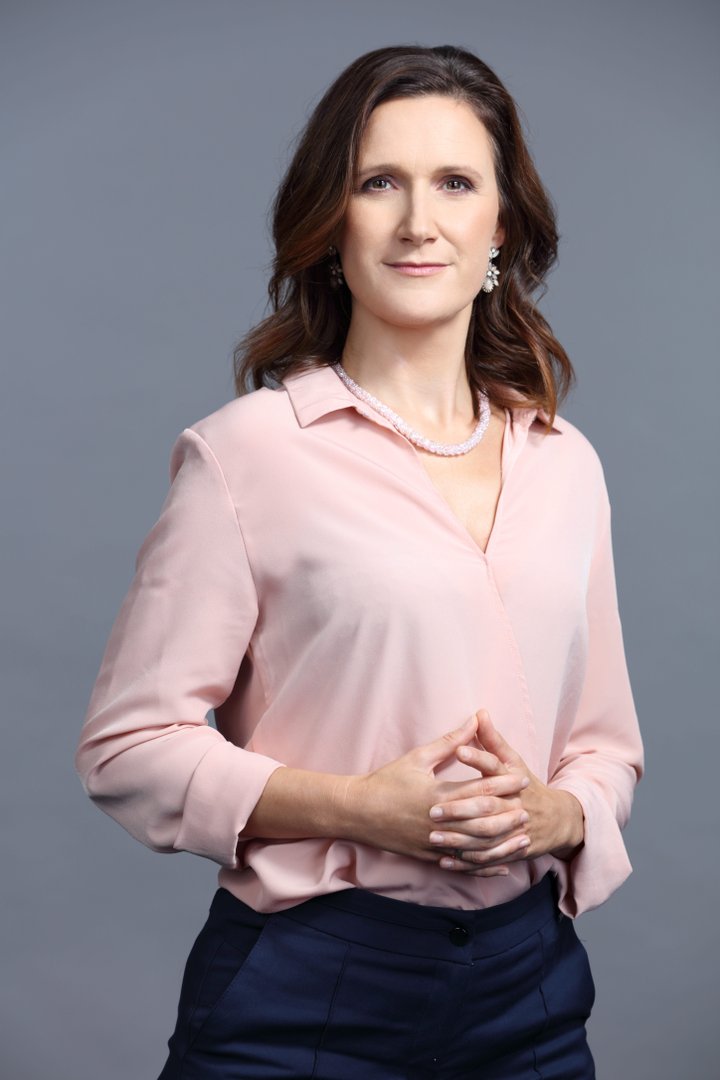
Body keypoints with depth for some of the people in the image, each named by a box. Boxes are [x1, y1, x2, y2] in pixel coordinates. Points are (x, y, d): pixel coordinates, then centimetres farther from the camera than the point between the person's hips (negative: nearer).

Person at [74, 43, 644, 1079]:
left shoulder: (566, 465, 6)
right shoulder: (249, 448, -8)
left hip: (529, 981, 5)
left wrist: (557, 814, -8)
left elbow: (608, 743, 14)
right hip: (307, 991, -4)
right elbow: (126, 741, -8)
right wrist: (360, 807, -19)